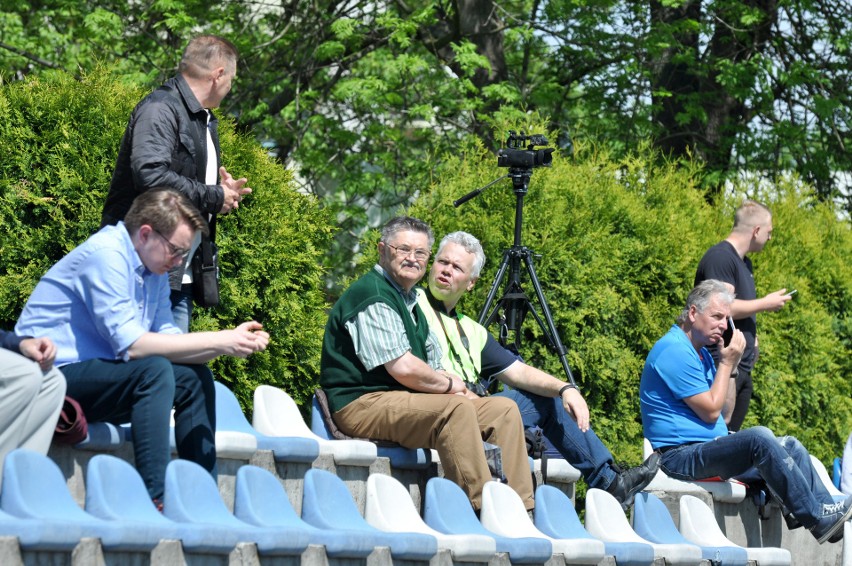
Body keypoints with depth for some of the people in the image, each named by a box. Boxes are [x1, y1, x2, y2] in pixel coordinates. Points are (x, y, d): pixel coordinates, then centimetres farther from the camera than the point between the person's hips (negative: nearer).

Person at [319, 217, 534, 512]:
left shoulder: (409, 300, 22)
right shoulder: (373, 298, -11)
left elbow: (434, 369, 22)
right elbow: (404, 368, -20)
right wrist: (449, 385, -4)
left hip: (407, 402, 10)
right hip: (362, 404, -10)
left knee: (504, 409, 1)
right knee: (456, 408, -33)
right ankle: (480, 509, -36)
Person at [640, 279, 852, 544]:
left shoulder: (700, 352, 19)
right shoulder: (674, 351, -13)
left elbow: (723, 413, 17)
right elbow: (710, 411, -14)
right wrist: (726, 363, -7)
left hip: (707, 448, 11)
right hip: (682, 455, -11)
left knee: (790, 445, 4)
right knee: (758, 437, -29)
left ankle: (827, 514, -6)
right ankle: (815, 517, -25)